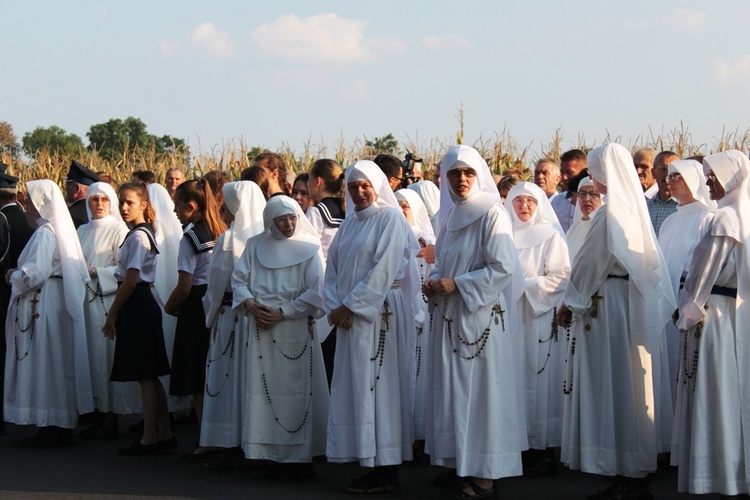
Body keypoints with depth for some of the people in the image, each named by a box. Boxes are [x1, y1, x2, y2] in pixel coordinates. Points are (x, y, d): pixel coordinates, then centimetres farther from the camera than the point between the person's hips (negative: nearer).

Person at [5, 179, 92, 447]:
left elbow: (33, 273, -24)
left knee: (43, 363, -4)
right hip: (55, 302, 10)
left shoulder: (45, 233, -16)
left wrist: (13, 276, -6)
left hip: (43, 305, -10)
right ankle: (59, 426, 17)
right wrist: (19, 275, 11)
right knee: (55, 365, 12)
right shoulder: (57, 229, 13)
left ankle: (51, 429, 0)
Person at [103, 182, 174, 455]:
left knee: (145, 376, -4)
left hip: (137, 306, -10)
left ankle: (149, 438, 0)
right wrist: (117, 312, 16)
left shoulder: (138, 236, -15)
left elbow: (130, 280, -18)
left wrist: (112, 314, -12)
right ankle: (164, 434, 17)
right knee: (150, 375, 12)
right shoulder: (142, 233, 15)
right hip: (141, 305, 10)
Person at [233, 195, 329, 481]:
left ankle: (300, 459, -1)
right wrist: (249, 303, -9)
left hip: (295, 331, -4)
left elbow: (315, 293, -6)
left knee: (296, 392, -4)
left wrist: (282, 312, -12)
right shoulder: (255, 246, 12)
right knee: (264, 391, 2)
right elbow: (239, 279, 10)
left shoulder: (308, 249, 1)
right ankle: (271, 456, 6)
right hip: (261, 331, 4)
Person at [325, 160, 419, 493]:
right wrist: (335, 305, -3)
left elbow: (383, 269, -14)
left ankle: (386, 472, -5)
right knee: (354, 388, 6)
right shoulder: (349, 223, 16)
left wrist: (349, 305, -14)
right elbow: (333, 266, 14)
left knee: (376, 385, -8)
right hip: (349, 314, 8)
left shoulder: (390, 218, -6)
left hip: (379, 312, -8)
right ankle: (372, 464, 10)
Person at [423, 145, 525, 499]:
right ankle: (464, 465, 12)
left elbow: (503, 267, -15)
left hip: (480, 316, -8)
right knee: (454, 391, 7)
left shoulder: (492, 214, -7)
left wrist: (457, 284, -16)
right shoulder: (450, 216, 15)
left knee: (480, 390, -6)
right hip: (450, 319, 8)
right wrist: (435, 283, 1)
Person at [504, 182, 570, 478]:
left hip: (539, 319, -5)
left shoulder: (550, 235, 2)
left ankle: (545, 452, -3)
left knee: (539, 383, -5)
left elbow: (560, 277, -6)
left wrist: (525, 286, -12)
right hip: (509, 318, 5)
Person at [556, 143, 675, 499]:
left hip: (610, 307, -9)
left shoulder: (610, 213, -16)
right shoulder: (636, 208, 10)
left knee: (613, 387, -3)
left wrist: (569, 303, 0)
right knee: (634, 385, 11)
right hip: (637, 306, 9)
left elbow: (590, 265, -13)